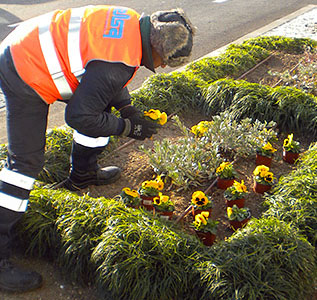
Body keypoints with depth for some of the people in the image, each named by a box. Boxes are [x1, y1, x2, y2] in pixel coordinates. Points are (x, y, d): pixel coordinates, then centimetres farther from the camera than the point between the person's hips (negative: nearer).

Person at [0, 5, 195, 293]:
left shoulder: (132, 22, 0)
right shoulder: (120, 62, -28)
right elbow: (79, 117, -22)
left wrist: (128, 109, 6)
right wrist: (127, 128, -11)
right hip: (25, 78, -10)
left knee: (99, 104, 19)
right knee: (26, 161, -8)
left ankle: (83, 174, 39)